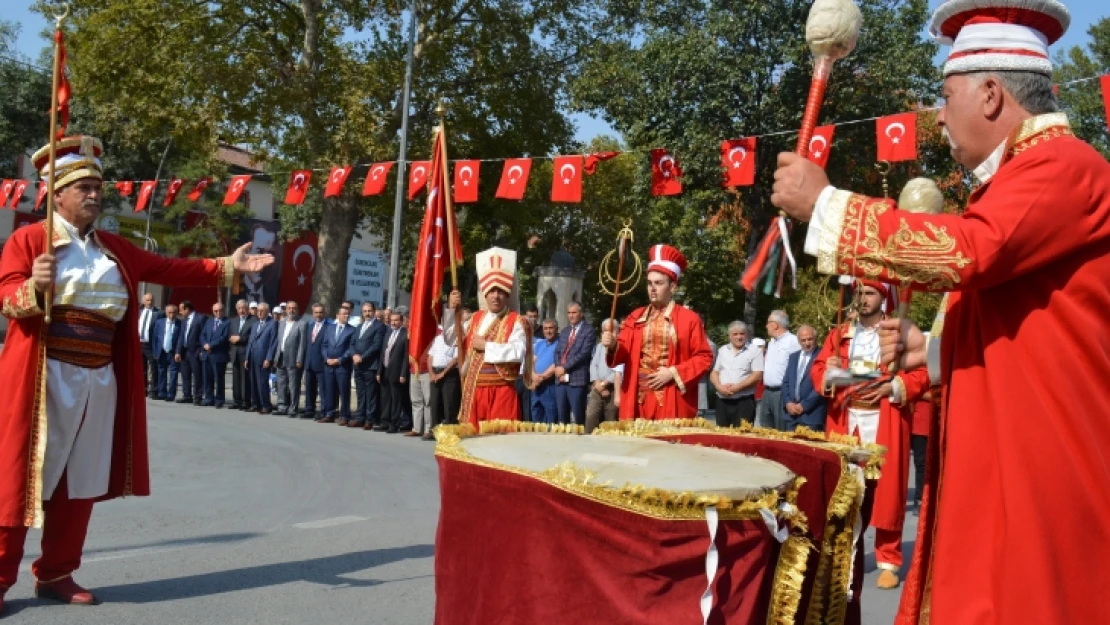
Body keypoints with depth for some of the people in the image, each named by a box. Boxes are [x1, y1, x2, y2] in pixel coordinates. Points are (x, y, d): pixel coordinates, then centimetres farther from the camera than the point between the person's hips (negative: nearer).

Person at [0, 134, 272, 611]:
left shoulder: (115, 248, 15)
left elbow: (169, 268, 10)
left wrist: (226, 266, 5)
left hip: (100, 379, 6)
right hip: (46, 376, -6)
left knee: (83, 478, 9)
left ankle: (56, 573, 21)